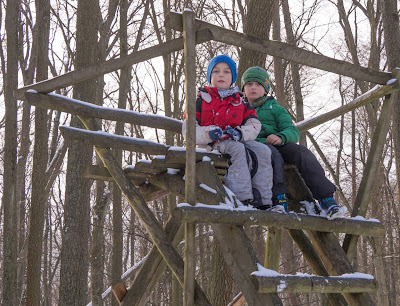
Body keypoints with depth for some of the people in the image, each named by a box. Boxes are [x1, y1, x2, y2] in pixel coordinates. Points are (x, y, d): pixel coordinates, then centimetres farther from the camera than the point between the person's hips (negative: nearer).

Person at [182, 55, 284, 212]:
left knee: (263, 151, -22)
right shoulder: (201, 100, 10)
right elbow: (188, 129, -1)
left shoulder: (240, 101, 21)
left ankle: (264, 202, -29)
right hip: (211, 145, -4)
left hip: (237, 141, 4)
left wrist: (240, 133, -16)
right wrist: (208, 134, -22)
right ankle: (244, 199, -45)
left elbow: (254, 125, 8)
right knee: (237, 149, -36)